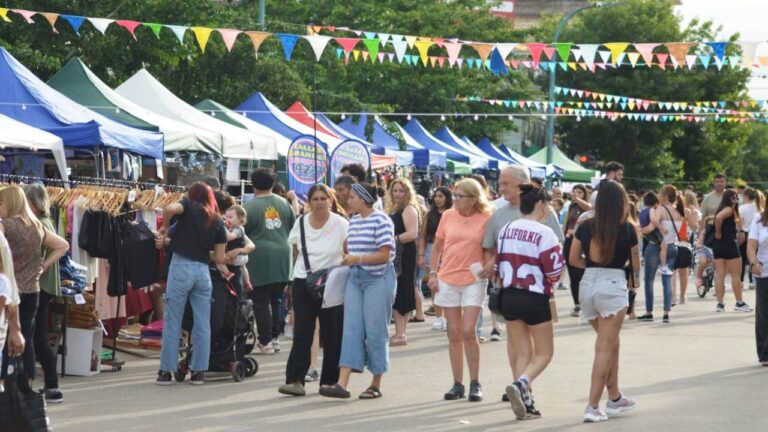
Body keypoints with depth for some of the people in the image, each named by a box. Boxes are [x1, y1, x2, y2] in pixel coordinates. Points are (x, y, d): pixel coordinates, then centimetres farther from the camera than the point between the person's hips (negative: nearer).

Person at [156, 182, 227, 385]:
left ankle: (166, 371, 3)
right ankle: (198, 371, 9)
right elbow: (219, 258, 7)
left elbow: (170, 208, -21)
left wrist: (164, 227, -3)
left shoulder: (189, 207, 2)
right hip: (203, 270, 3)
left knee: (172, 322, 2)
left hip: (181, 266, -3)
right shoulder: (218, 222, 10)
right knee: (202, 324, 8)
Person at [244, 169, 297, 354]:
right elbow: (293, 226, 12)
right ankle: (275, 337, 20)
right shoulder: (283, 203, 4)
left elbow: (243, 232, -6)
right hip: (282, 256, 5)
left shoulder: (250, 206, -10)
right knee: (276, 299, 16)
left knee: (261, 302, 1)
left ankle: (265, 342, 1)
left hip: (260, 257, -5)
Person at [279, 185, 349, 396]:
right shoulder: (301, 223, 4)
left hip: (332, 284, -2)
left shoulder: (341, 224, -5)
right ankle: (295, 380, -8)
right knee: (302, 333, -4)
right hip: (303, 283, 2)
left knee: (332, 335, 2)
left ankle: (329, 381, 11)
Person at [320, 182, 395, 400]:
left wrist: (357, 259, -18)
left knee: (375, 331, -1)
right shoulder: (353, 221, 12)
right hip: (355, 278, 7)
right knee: (351, 329, -2)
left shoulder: (381, 220, -10)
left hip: (378, 279, -7)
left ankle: (376, 385, 10)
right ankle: (342, 383, -8)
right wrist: (346, 259, 7)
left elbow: (384, 255, -15)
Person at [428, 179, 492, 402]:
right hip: (448, 280, 3)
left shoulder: (486, 219, -7)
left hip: (474, 281, -3)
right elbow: (437, 246, 11)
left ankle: (475, 383, 4)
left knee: (469, 332, -9)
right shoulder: (448, 216, 3)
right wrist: (433, 273, 6)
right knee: (454, 334, 7)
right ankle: (457, 384, 15)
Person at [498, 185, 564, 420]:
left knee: (523, 353, 14)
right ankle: (521, 384, -18)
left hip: (509, 297, 6)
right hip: (535, 298, -6)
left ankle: (525, 401, 6)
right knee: (544, 353, 7)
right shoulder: (544, 233, -15)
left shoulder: (506, 230, 5)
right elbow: (555, 269, -14)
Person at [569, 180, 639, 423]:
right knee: (605, 348, -2)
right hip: (613, 286, -5)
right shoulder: (626, 229, -5)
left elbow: (574, 259, 8)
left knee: (610, 343, 21)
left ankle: (615, 398, 29)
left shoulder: (585, 227, 3)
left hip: (588, 284, 5)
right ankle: (593, 407, -8)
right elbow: (635, 266, 2)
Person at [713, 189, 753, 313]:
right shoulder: (729, 209, -11)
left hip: (718, 246, 8)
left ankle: (720, 304, 4)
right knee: (736, 275, 1)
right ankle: (739, 303, 6)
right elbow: (718, 218, -29)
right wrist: (718, 233, -19)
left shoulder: (727, 209, 17)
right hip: (729, 245, -8)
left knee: (719, 276, 5)